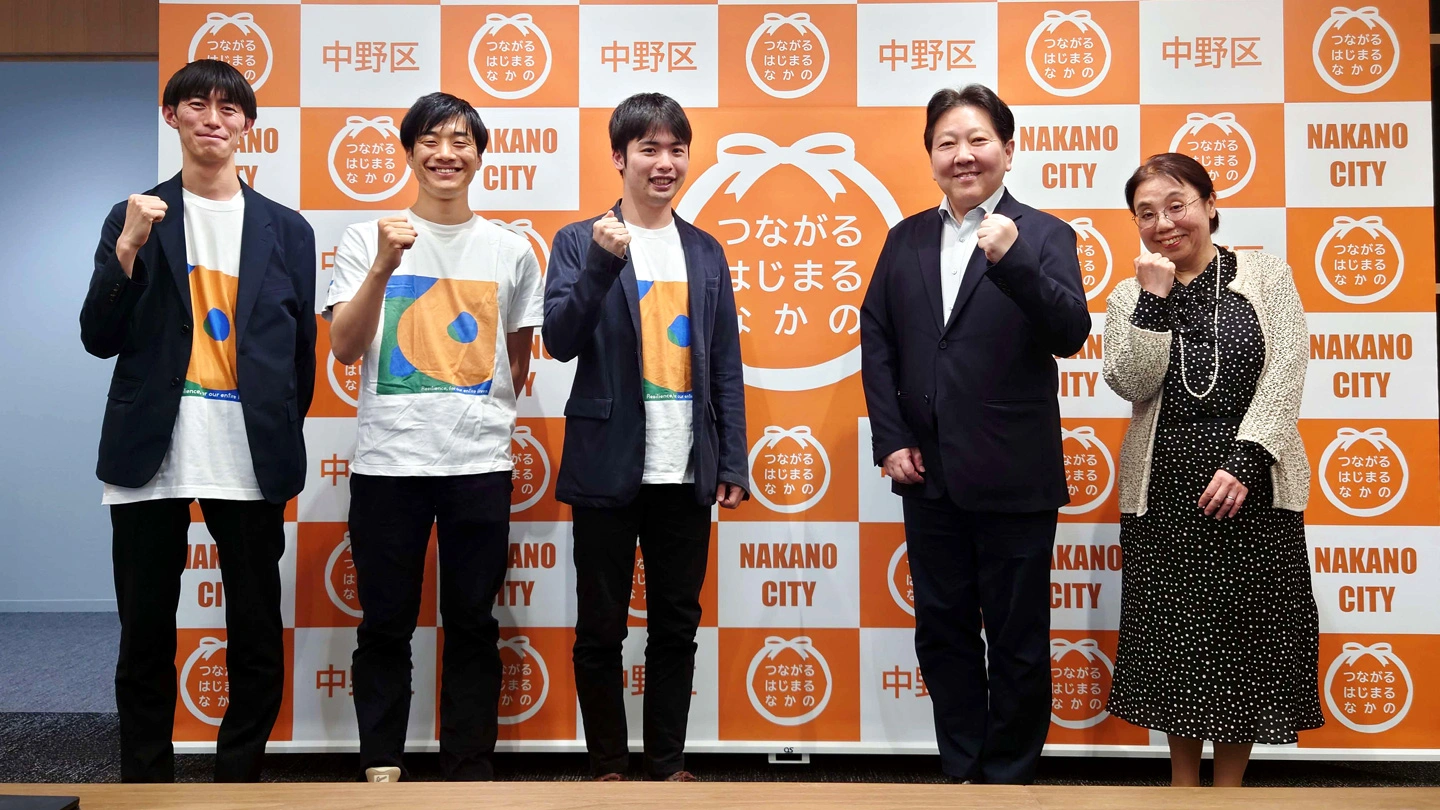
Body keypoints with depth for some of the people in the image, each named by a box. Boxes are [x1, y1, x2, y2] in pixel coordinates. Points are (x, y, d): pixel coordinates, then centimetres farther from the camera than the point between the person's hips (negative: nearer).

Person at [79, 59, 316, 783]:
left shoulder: (286, 230, 8)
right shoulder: (135, 219, 7)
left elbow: (301, 351, 10)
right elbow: (99, 339, 2)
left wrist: (283, 442, 5)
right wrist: (128, 247, -10)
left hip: (248, 458, 0)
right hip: (151, 454, 0)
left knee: (258, 642, 3)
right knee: (145, 640, 7)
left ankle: (237, 784, 18)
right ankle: (145, 787, 21)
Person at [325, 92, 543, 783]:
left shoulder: (511, 250, 7)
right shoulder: (367, 239, 2)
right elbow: (344, 348, -8)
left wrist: (479, 413, 11)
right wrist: (381, 267, -18)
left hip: (480, 464, 1)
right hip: (387, 462, -1)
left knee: (472, 624, 7)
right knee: (385, 625, 6)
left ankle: (469, 771, 18)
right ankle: (381, 767, 19)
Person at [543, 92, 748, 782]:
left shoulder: (706, 252, 10)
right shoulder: (579, 241, 0)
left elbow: (726, 365, 10)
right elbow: (559, 342, -9)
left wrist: (733, 463, 5)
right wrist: (601, 263, -21)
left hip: (686, 473, 3)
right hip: (607, 468, -3)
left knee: (677, 625, 10)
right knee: (600, 629, 6)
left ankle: (668, 764, 23)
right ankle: (608, 766, 20)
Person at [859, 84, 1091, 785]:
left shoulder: (1043, 235, -4)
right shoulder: (906, 239, 9)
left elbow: (1070, 334, -16)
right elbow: (877, 339, 8)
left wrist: (1012, 259, -31)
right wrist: (890, 439, -1)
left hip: (1015, 479, -4)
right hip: (929, 475, 4)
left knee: (1017, 640, 7)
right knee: (942, 630, 14)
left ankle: (1010, 775, 24)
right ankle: (963, 770, 29)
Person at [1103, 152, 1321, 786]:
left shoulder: (1267, 276, 3)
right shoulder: (1132, 295, 7)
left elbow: (1285, 377, -5)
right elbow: (1132, 385, -7)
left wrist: (1243, 462, -15)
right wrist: (1154, 296, -12)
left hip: (1254, 486, -1)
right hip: (1164, 492, 1)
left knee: (1248, 638, 4)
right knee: (1174, 638, 7)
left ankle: (1228, 785, 18)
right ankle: (1183, 781, 22)